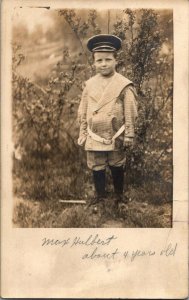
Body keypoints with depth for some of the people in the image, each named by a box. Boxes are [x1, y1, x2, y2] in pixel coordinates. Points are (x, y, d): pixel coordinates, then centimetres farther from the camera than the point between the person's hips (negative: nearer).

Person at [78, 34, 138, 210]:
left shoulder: (124, 85, -9)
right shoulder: (89, 84, 2)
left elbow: (130, 113, -7)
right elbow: (82, 112, 7)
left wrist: (129, 135, -8)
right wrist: (82, 134, 6)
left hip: (115, 136, -2)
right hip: (94, 137, 3)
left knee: (117, 168, 12)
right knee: (96, 168, 10)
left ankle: (119, 197, 31)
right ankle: (100, 197, 28)